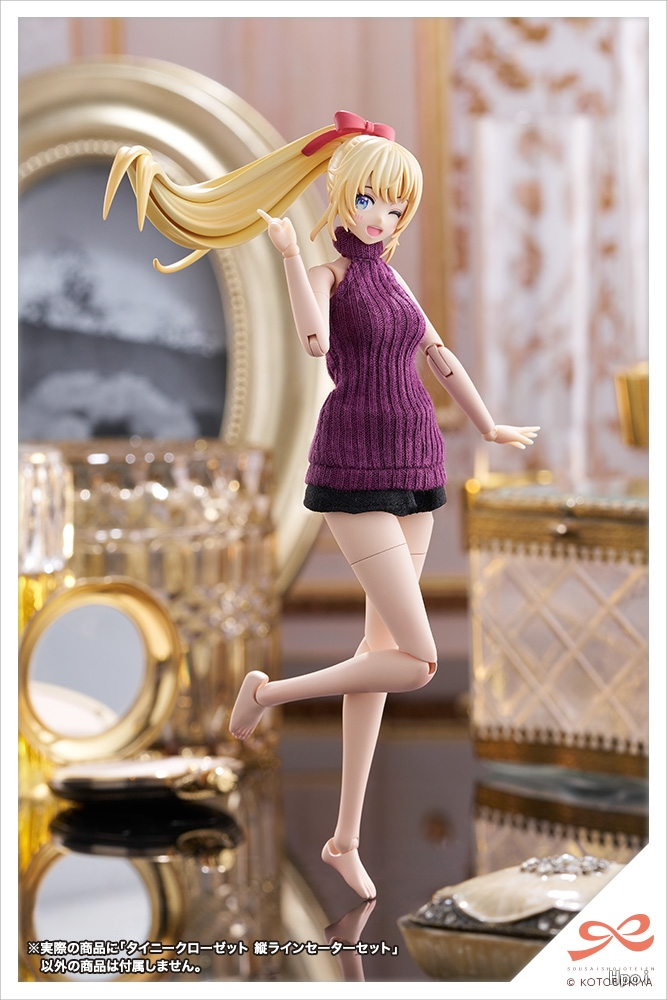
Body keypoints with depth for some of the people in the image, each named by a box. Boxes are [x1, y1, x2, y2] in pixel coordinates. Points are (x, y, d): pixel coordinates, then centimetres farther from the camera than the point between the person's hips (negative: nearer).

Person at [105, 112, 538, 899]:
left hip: (415, 466, 7)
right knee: (418, 661, -14)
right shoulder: (327, 273, -5)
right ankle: (268, 691, 7)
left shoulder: (392, 280, 15)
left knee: (383, 647, 7)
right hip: (354, 469, -7)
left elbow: (440, 360, 28)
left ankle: (345, 838, 13)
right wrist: (288, 251, -26)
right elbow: (315, 340, -28)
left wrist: (490, 428, 37)